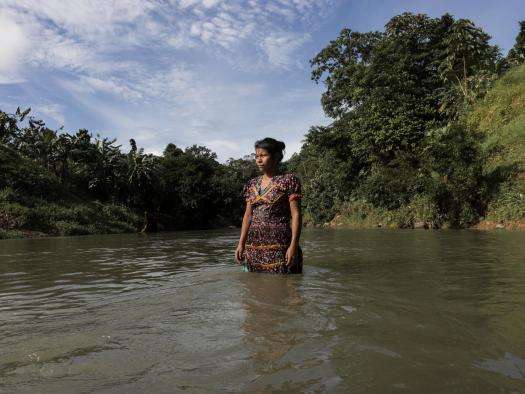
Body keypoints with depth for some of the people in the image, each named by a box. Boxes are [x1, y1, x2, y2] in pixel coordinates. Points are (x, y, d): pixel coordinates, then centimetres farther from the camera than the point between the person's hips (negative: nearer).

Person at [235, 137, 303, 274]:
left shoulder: (288, 180, -4)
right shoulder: (252, 184, 13)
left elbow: (296, 215, -9)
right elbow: (248, 215, 14)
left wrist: (293, 245, -16)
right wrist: (241, 243, 8)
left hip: (279, 244, -5)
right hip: (253, 245, 6)